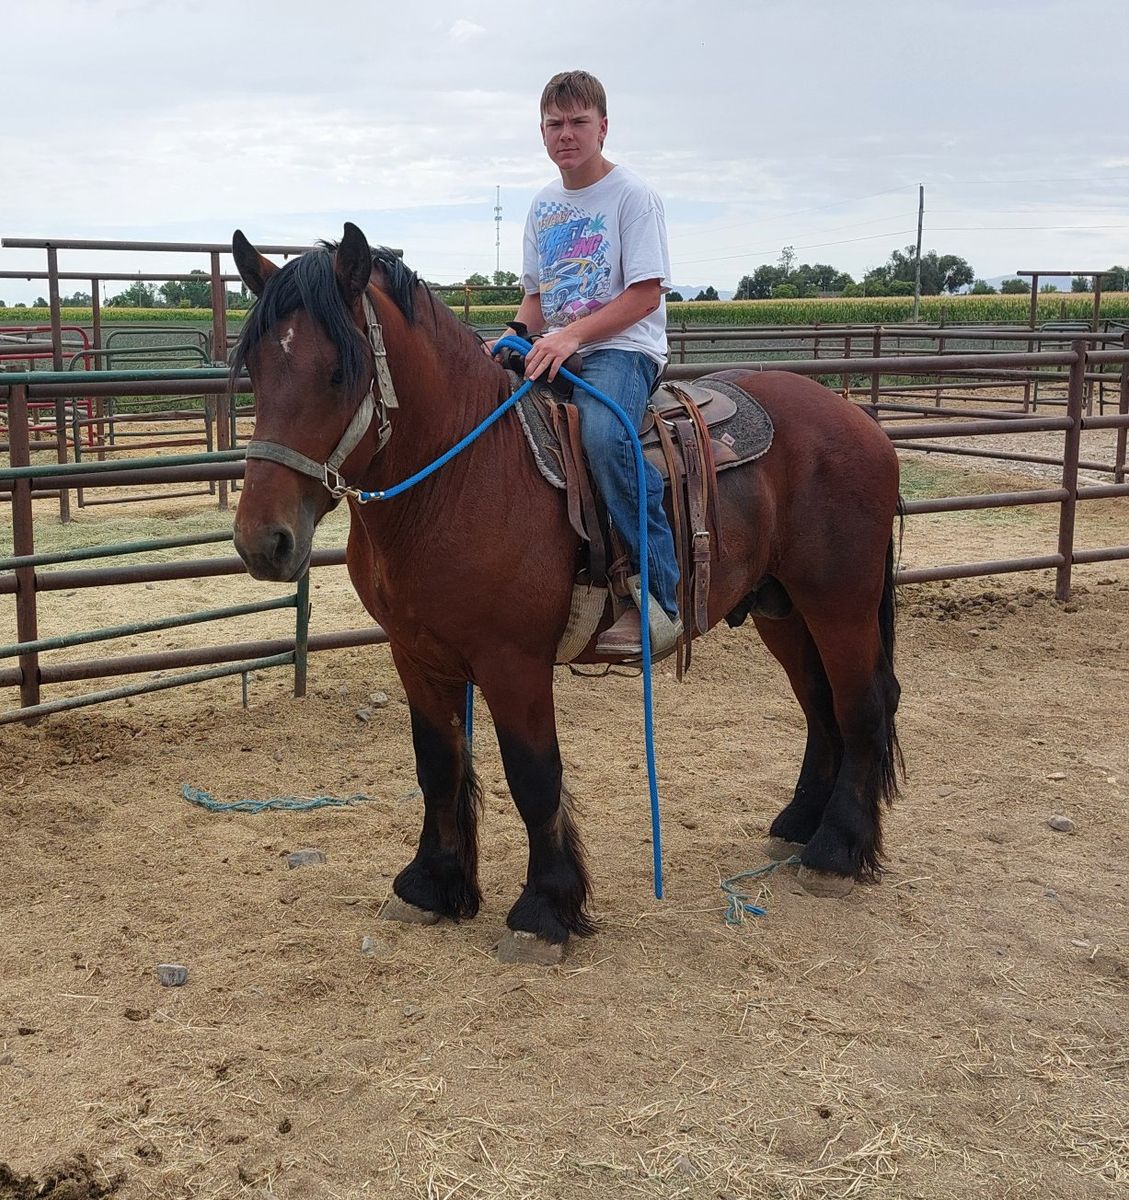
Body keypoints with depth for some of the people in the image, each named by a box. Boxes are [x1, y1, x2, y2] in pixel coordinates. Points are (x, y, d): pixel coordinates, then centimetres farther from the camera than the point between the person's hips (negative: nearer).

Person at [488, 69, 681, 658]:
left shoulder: (632, 194, -4)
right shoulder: (544, 203, 16)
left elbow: (646, 294, -12)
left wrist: (571, 335, -22)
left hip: (624, 348, -7)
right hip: (553, 351, 8)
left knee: (603, 434, -37)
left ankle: (661, 593, -32)